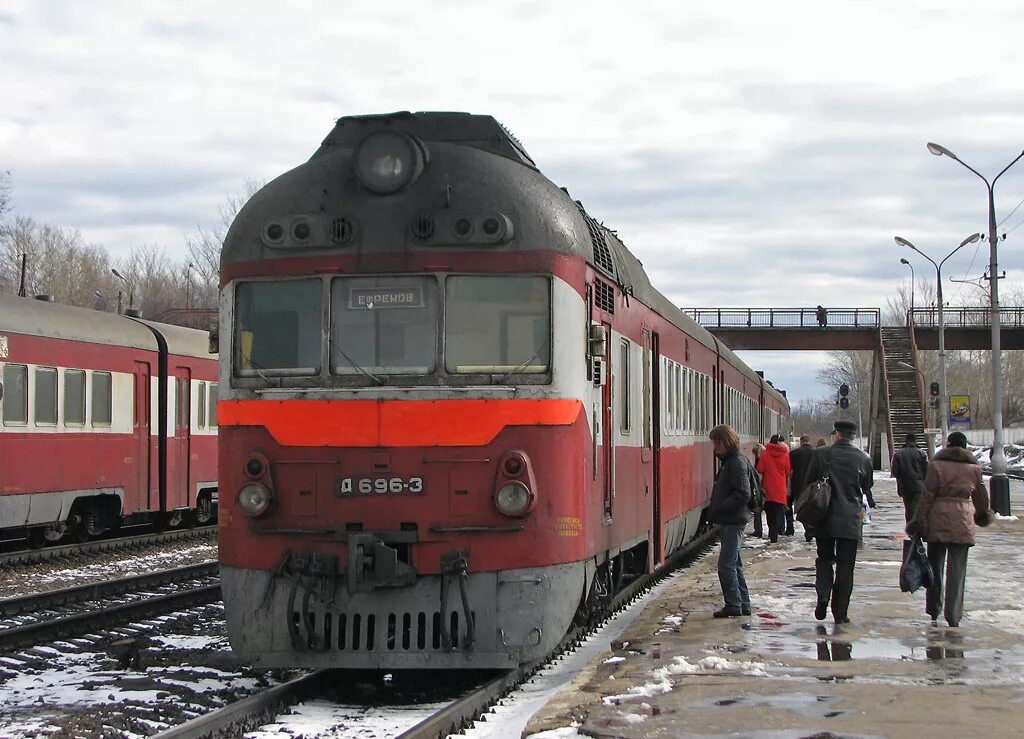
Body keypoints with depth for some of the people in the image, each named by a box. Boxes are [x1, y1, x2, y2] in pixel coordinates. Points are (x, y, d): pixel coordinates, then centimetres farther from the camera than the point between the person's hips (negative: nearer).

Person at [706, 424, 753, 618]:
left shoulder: (737, 463, -16)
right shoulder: (729, 461, 14)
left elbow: (743, 495, -22)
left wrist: (717, 510, -19)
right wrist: (715, 510, 9)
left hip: (733, 522, -10)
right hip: (730, 521, 10)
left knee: (726, 565, -8)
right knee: (734, 564, 14)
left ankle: (733, 605, -3)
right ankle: (743, 604, 20)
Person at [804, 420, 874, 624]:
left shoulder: (821, 454, -4)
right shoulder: (863, 459, -2)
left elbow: (808, 483, 2)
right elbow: (868, 489, 8)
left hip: (824, 518, 0)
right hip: (851, 521, 0)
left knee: (824, 560, 15)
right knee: (845, 566, 4)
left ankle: (823, 596, -8)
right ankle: (840, 613, 4)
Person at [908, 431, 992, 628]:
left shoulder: (937, 465, -2)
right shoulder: (974, 468, 5)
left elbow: (927, 495, -5)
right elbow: (980, 495, 16)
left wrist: (919, 520, -2)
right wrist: (983, 514, 34)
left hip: (938, 520, -1)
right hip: (962, 522, 1)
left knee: (935, 565, 12)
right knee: (957, 569, 2)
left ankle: (933, 611, 18)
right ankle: (953, 615, -3)